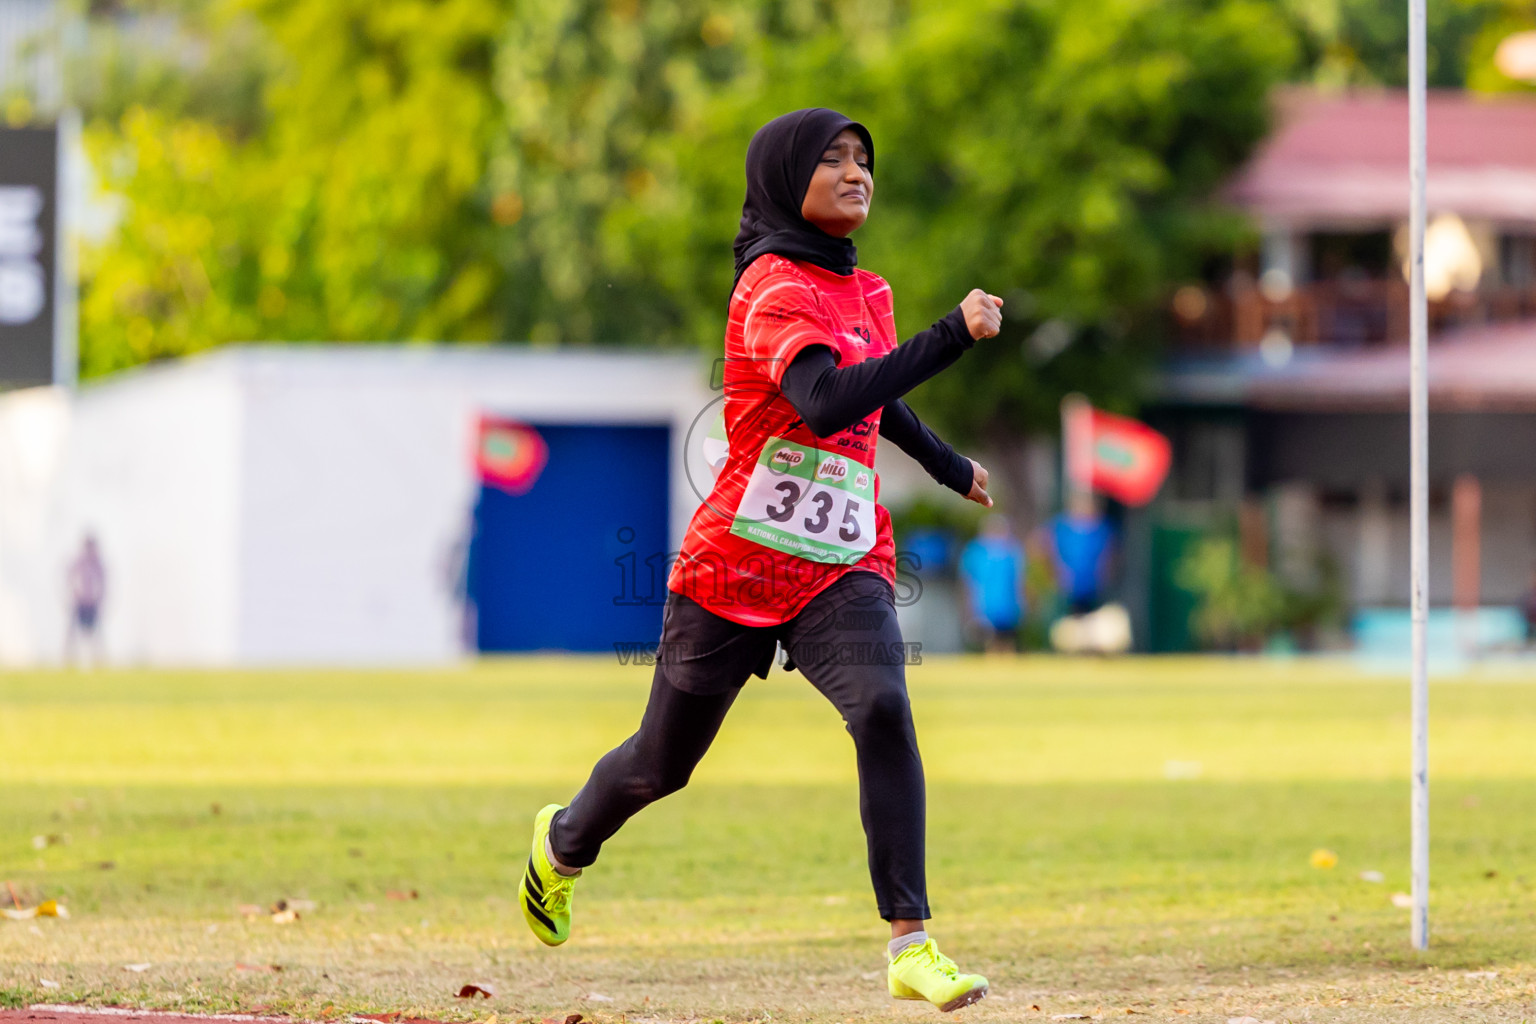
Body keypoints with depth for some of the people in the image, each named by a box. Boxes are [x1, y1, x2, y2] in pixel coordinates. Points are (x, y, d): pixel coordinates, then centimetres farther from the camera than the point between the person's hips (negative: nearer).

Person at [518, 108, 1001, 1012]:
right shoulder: (773, 291, -16)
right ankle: (565, 842, 46)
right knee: (663, 763, 12)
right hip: (736, 567, -5)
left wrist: (948, 465, 43)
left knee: (883, 708, -24)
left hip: (842, 570, 5)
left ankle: (913, 946, -27)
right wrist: (953, 337, -36)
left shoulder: (864, 292, 9)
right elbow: (829, 402, -34)